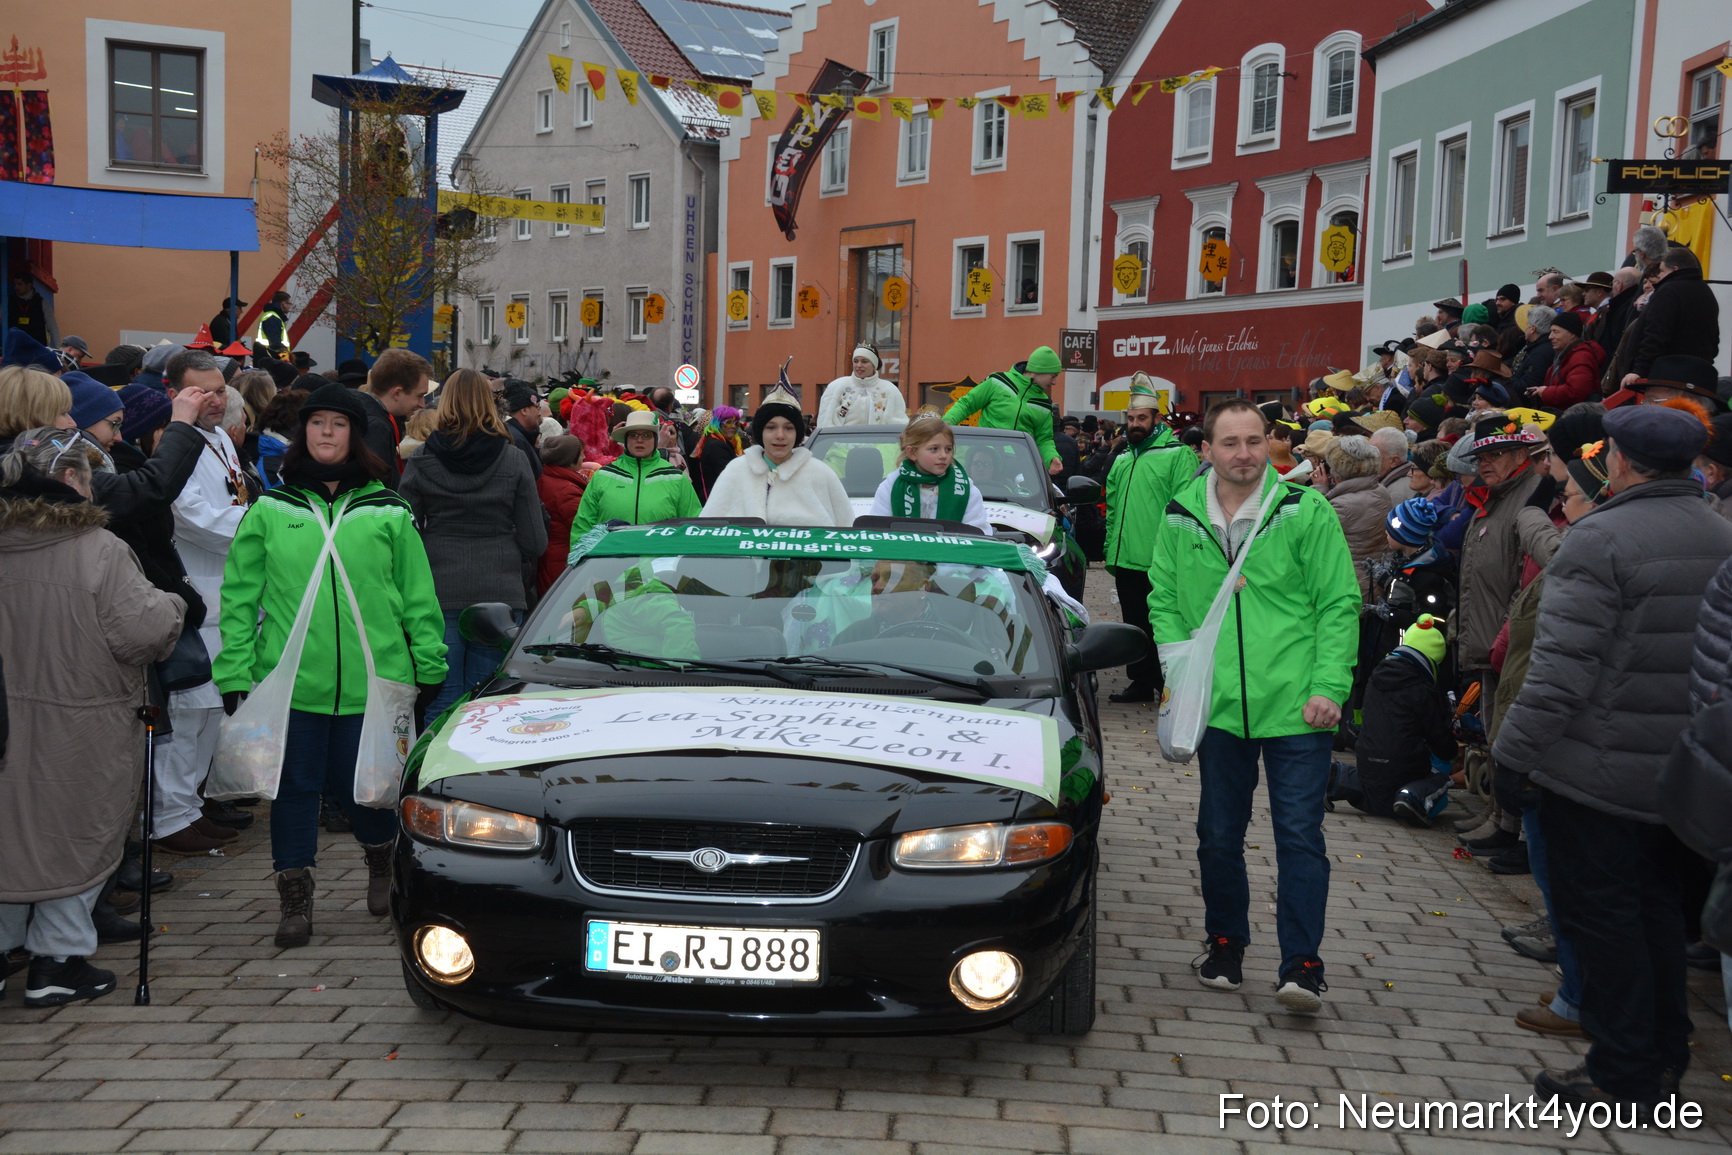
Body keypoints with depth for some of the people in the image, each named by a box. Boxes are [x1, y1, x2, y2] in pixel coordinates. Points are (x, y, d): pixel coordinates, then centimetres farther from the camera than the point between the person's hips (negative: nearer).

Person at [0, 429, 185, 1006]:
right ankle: (58, 961, 16)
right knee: (75, 835, 9)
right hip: (80, 726, -5)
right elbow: (144, 631, -23)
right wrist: (169, 605, -3)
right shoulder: (99, 550, -19)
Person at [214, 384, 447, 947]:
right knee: (295, 788, 4)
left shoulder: (388, 512, 5)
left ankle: (382, 864, 37)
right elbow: (239, 598, 6)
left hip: (372, 682, 0)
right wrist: (234, 673, 0)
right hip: (290, 681, 0)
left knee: (364, 785, 9)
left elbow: (418, 598, 7)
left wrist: (429, 667, 5)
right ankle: (294, 897, 16)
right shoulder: (270, 511, 6)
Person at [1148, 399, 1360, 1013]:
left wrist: (1328, 687, -10)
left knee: (1299, 835, -1)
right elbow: (1163, 601, 12)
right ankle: (1225, 939, 34)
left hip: (1296, 707, -3)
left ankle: (1301, 962, 7)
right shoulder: (1181, 519, 4)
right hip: (1217, 707, 3)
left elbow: (1339, 605, -3)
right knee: (1219, 835, 15)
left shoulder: (1306, 511, -5)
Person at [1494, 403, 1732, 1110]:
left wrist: (1514, 751, -15)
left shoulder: (1601, 538, -18)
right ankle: (1664, 1057, 31)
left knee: (1600, 912, 3)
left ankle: (1623, 1074, 10)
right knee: (1656, 905, 20)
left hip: (1599, 771, -8)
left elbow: (1562, 668, -22)